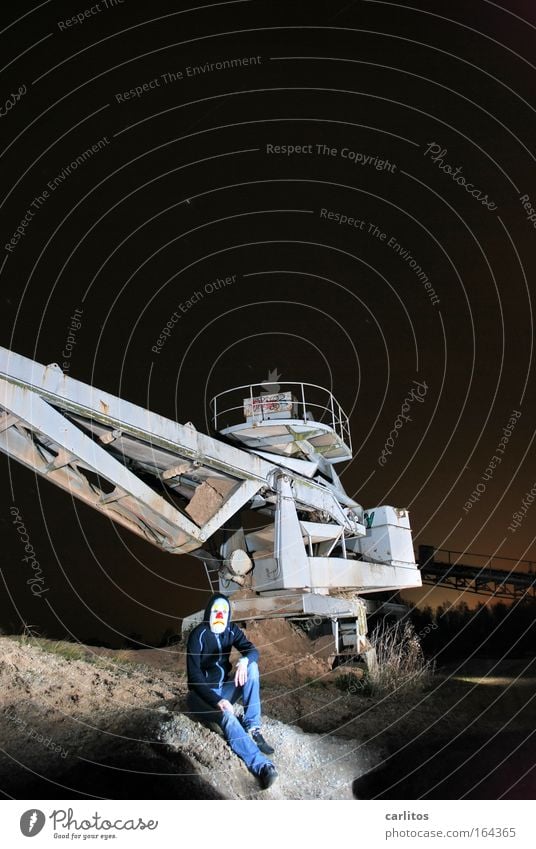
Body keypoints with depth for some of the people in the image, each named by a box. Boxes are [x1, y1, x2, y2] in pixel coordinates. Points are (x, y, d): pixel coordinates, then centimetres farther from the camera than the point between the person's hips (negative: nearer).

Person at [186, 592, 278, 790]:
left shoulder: (231, 630, -2)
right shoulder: (198, 635, -20)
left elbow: (253, 650, -10)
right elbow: (194, 676, -24)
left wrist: (244, 660, -35)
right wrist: (217, 701, -36)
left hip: (224, 688, 6)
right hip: (202, 695, -6)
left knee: (252, 667, -18)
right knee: (227, 716, -35)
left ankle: (253, 728, -19)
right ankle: (262, 766, -45)